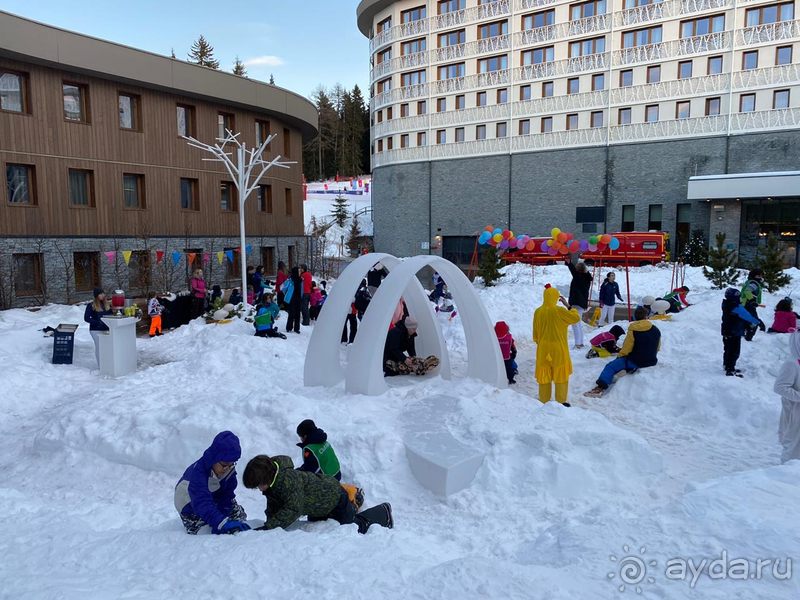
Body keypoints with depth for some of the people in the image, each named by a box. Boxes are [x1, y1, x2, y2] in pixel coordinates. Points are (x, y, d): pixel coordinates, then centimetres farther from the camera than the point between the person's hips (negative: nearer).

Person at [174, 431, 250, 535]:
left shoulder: (229, 469, -22)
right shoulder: (198, 472, -41)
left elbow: (226, 496, -19)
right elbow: (202, 504, -51)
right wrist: (223, 523, -62)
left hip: (214, 497, 5)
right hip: (189, 504, -5)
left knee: (239, 513, 0)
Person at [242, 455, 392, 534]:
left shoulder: (289, 480, -39)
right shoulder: (272, 480, -11)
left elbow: (293, 510, -42)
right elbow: (273, 508, -4)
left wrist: (268, 527, -45)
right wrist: (269, 525, -21)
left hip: (335, 499, -9)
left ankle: (383, 512, 28)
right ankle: (352, 508, 41)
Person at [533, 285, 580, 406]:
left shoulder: (538, 312, -3)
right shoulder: (559, 311, -16)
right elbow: (576, 318, -5)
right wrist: (568, 305, 2)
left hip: (543, 349, 4)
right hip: (558, 350, -4)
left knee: (544, 375, 11)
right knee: (561, 375, 9)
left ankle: (544, 401, 18)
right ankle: (561, 401, 15)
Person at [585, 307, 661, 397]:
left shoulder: (633, 330, -15)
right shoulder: (656, 330, 1)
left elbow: (625, 349, -12)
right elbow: (657, 348, 13)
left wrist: (619, 357, 7)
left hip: (635, 362, -6)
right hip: (652, 362, 6)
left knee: (610, 366, -5)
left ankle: (601, 387, -22)